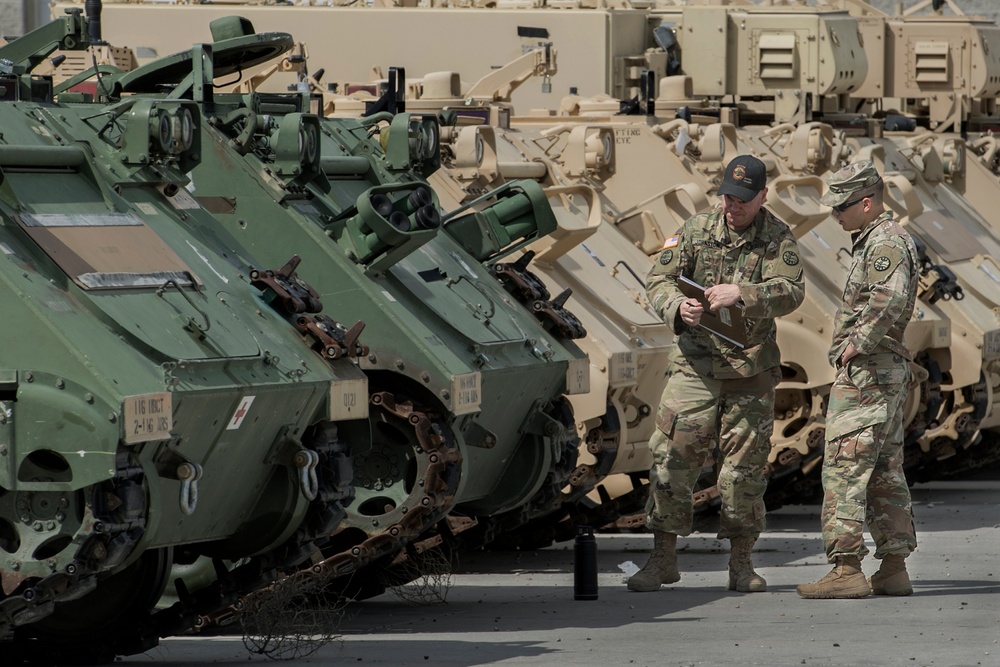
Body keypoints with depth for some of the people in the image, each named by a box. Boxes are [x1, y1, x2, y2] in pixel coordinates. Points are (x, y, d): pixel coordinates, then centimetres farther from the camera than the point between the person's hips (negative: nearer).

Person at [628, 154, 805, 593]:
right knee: (672, 459, -4)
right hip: (695, 364, 1)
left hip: (752, 371, -1)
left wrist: (742, 294, -28)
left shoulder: (778, 239, 0)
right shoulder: (696, 231, 4)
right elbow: (658, 280, 3)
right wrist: (677, 307, -19)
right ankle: (663, 558, 6)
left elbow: (792, 292, -13)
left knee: (745, 466, 3)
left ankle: (741, 562, 14)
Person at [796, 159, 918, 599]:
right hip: (884, 372, 11)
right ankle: (894, 570, 14)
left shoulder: (885, 241, -13)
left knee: (844, 467, -11)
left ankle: (846, 569, -14)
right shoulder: (876, 241, 19)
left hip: (867, 371, -11)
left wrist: (857, 344, -22)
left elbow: (890, 298, -30)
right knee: (884, 472, 11)